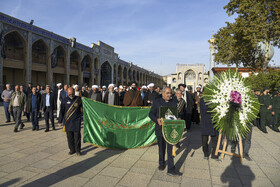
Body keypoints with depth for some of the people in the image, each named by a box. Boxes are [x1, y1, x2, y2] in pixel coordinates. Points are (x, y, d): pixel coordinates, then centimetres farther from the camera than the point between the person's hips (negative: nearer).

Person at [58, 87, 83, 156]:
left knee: (77, 135, -3)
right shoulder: (64, 100, 5)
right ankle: (72, 149, 22)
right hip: (68, 121, 2)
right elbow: (62, 111, 9)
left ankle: (77, 150, 11)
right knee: (69, 136, 7)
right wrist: (60, 121, 9)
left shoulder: (79, 99, 2)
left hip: (76, 121, -2)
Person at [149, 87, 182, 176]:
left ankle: (171, 169, 3)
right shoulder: (157, 102, 0)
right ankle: (161, 163, 38)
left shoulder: (175, 102, 6)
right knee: (161, 147, 16)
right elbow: (151, 113, -1)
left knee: (170, 148, -3)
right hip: (160, 128, 0)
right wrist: (157, 120, -19)